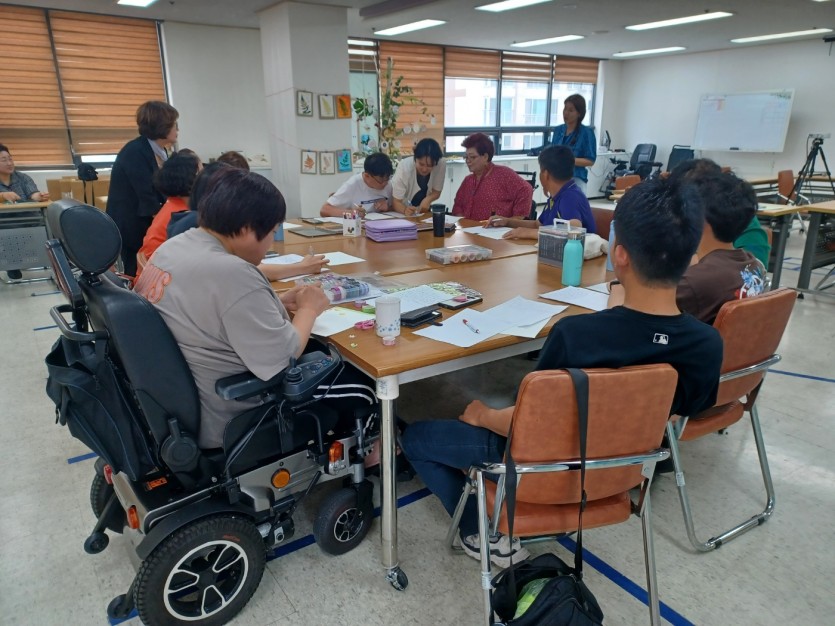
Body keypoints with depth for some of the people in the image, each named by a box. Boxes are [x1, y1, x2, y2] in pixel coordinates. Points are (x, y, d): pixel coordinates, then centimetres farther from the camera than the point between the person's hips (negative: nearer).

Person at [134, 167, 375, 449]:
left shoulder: (171, 248, 1)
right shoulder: (231, 273, -30)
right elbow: (281, 363, -28)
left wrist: (275, 302, 6)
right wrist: (308, 309, -11)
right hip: (227, 423, -9)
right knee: (361, 387, 8)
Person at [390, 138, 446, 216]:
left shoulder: (441, 163, -21)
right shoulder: (404, 166, -27)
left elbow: (436, 192, -7)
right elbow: (396, 201, -25)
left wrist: (428, 200, -28)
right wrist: (405, 210, -46)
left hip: (422, 209, 2)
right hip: (402, 210, -2)